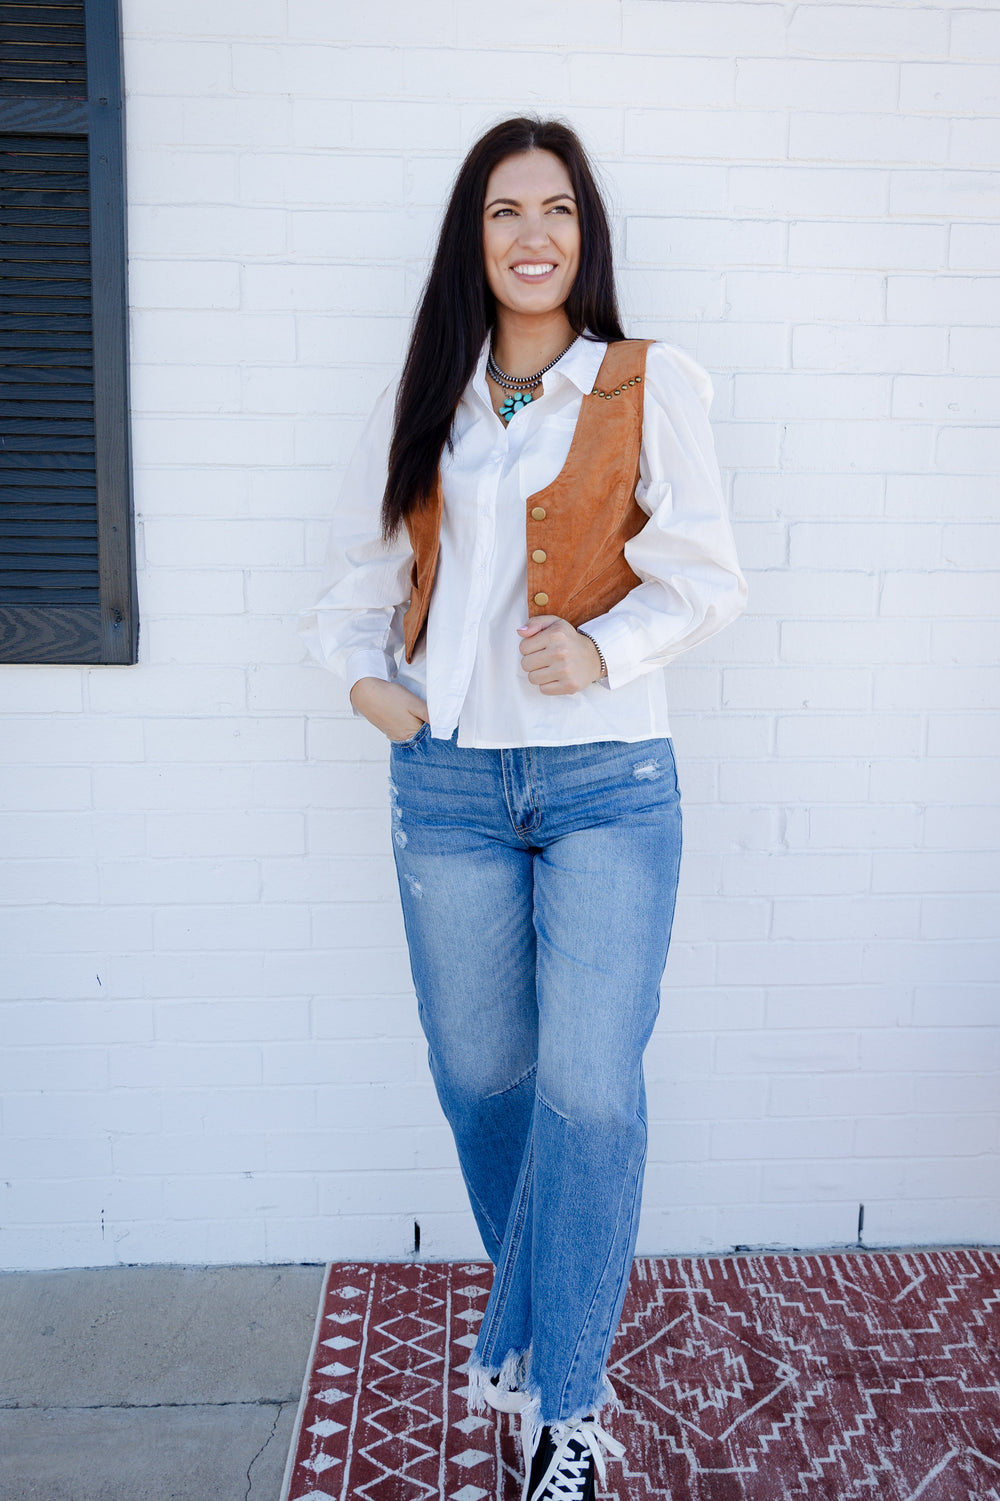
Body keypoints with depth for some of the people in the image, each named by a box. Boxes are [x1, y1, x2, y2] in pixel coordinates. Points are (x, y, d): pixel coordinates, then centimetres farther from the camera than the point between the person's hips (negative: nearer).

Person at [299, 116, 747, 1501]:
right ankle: (539, 1317, 37)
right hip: (448, 781, 3)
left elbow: (705, 576, 0)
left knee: (590, 1086, -5)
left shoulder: (652, 387, 3)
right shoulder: (425, 399, 13)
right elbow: (364, 563, 18)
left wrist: (605, 650, -16)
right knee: (479, 1076, 11)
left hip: (607, 781, -3)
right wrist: (363, 673, 1)